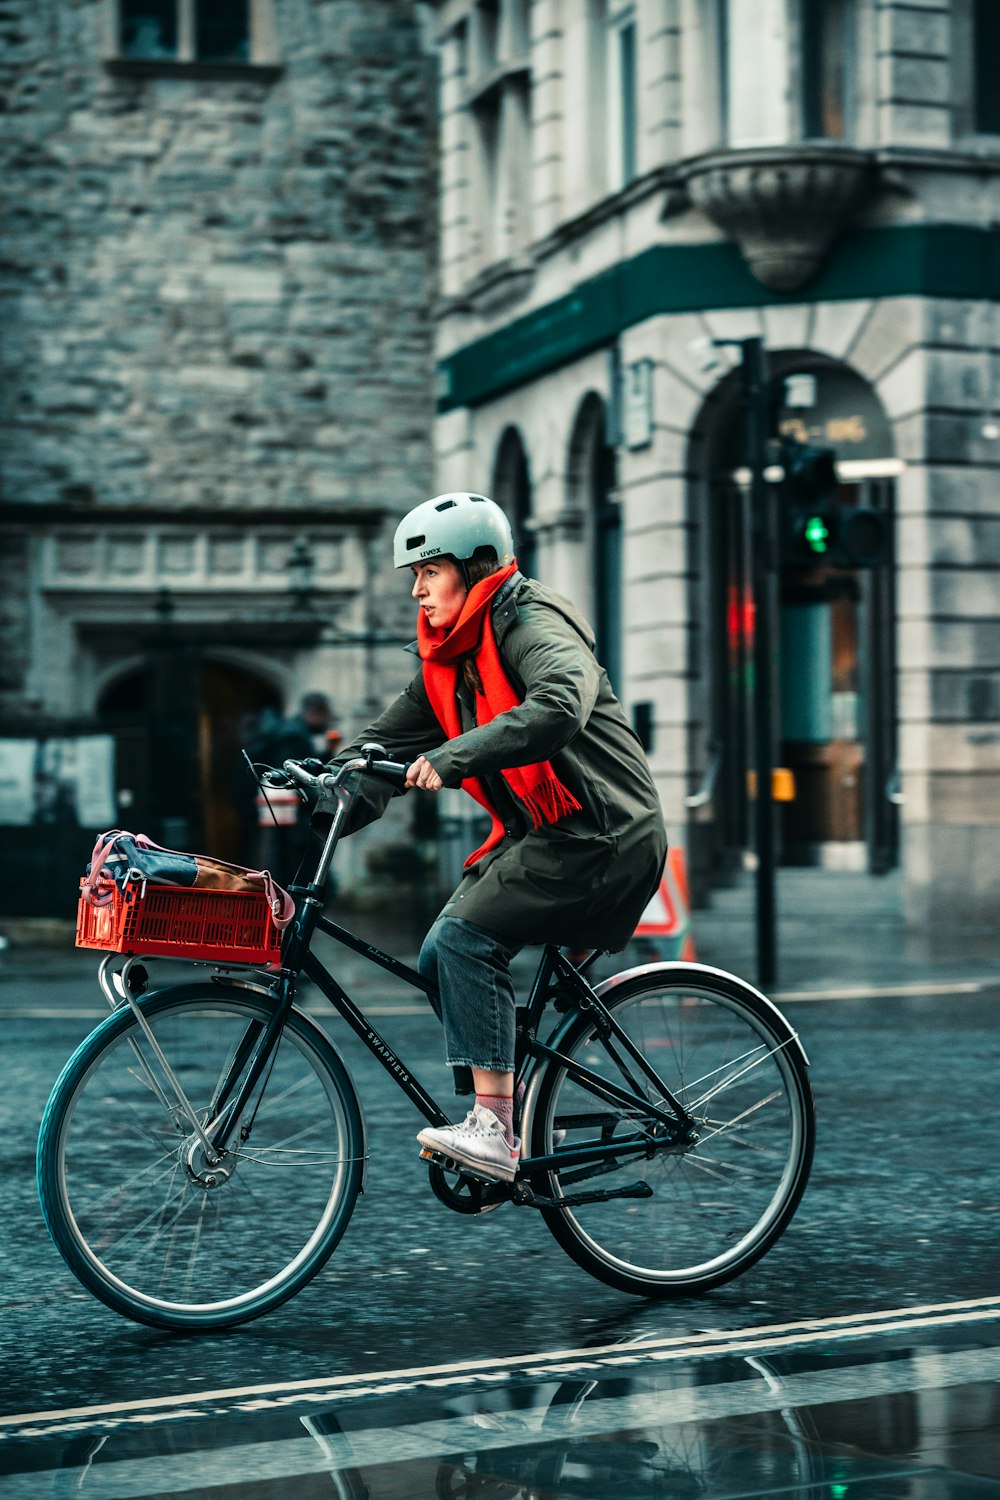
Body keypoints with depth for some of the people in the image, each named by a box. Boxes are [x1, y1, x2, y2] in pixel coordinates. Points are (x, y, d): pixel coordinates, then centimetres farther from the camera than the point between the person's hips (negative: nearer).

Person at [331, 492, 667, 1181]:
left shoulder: (532, 627, -14)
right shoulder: (449, 657, 13)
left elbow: (559, 706, -35)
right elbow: (390, 739, 12)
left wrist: (454, 757, -41)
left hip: (602, 834, -9)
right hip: (535, 833, 9)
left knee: (466, 938, -21)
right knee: (439, 960, -1)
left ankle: (495, 1128, -20)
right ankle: (504, 1125, 8)